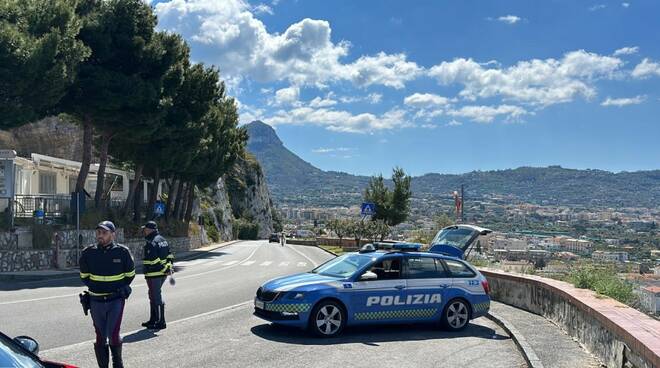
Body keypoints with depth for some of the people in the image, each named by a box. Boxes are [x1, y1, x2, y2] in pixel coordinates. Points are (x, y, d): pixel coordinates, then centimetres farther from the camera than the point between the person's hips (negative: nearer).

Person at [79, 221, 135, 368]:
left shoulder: (122, 252, -7)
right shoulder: (88, 253, -2)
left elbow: (130, 274, 8)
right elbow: (84, 276, 12)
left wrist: (120, 288, 2)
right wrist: (94, 287, 3)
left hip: (116, 300, -2)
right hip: (96, 301, 2)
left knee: (113, 334, -7)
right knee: (100, 337, 10)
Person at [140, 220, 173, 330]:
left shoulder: (151, 243, -18)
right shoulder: (162, 239, 13)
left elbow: (153, 260, -23)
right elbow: (170, 256, 15)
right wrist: (169, 268, 16)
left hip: (154, 274, -10)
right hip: (163, 273, 10)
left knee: (157, 297, -4)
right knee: (153, 296, 20)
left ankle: (161, 322, 1)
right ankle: (153, 320, 29)